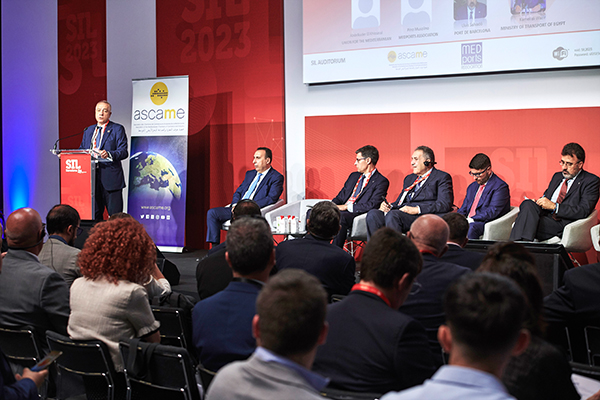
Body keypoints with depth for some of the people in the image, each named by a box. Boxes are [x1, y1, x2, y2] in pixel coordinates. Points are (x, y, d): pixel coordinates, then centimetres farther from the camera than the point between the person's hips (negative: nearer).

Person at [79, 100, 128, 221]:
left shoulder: (117, 129, 1)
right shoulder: (88, 130, 20)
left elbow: (123, 152, -10)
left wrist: (109, 154, -29)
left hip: (110, 178, -5)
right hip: (91, 178, 5)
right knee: (94, 214, 9)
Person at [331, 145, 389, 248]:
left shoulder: (381, 181, 0)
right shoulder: (354, 176, 25)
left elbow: (372, 205, -12)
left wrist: (347, 207, -15)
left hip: (358, 214, -7)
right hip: (342, 211, 7)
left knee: (340, 217, -39)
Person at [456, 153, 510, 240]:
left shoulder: (500, 187, -3)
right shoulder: (472, 187, 23)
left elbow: (492, 211, -15)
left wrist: (470, 220, -22)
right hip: (468, 222, 7)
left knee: (471, 227, -39)